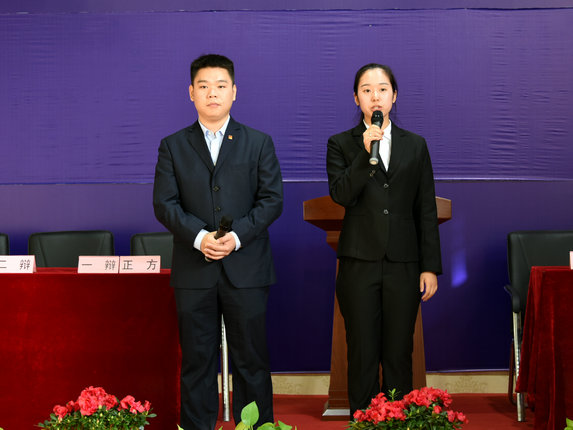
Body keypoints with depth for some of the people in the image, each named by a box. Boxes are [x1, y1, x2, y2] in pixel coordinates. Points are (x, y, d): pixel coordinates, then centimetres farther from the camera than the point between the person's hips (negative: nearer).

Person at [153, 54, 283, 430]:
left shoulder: (259, 143, 7)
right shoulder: (173, 146, 8)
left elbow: (272, 200, 0)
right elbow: (164, 204, 1)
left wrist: (237, 236, -14)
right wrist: (199, 236, -15)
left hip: (246, 268, 0)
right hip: (194, 271, 1)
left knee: (251, 358, 5)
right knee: (197, 360, 5)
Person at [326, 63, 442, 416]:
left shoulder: (415, 145, 10)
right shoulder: (341, 144, 5)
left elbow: (427, 210, 8)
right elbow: (341, 195, -10)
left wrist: (430, 267, 3)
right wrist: (366, 153, -19)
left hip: (403, 264, 1)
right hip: (359, 264, -1)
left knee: (399, 354, 5)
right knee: (362, 354, 4)